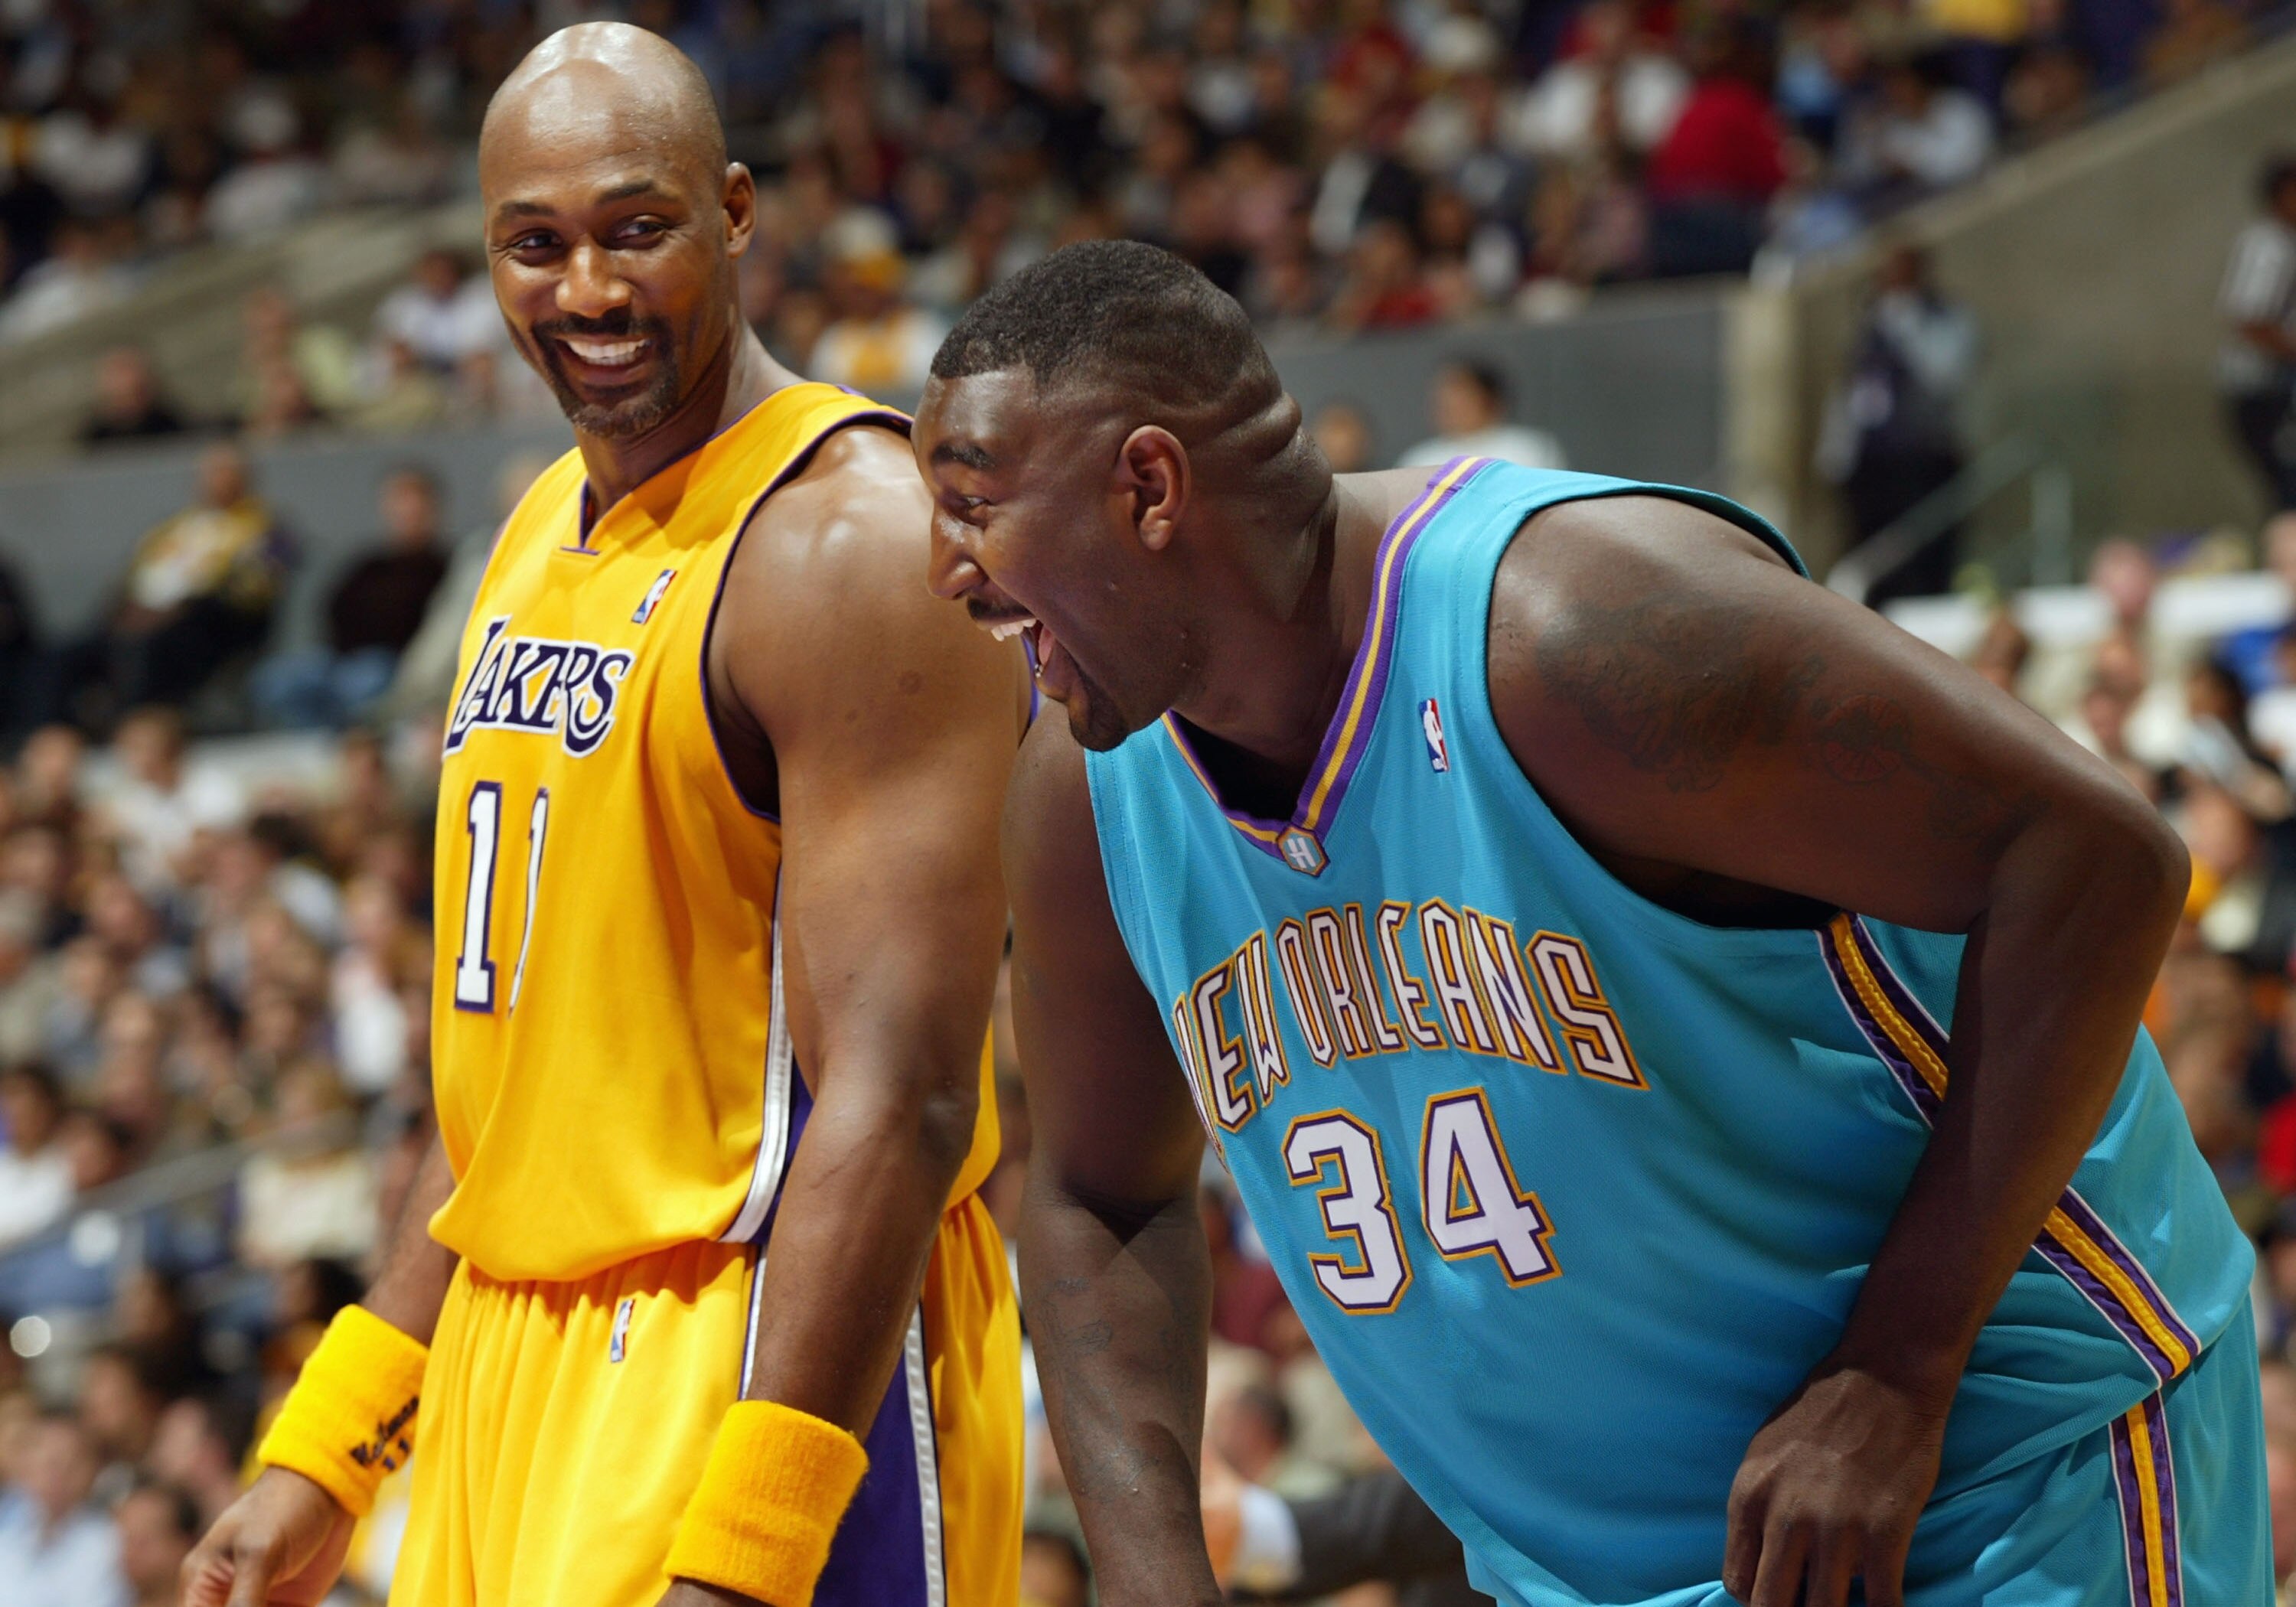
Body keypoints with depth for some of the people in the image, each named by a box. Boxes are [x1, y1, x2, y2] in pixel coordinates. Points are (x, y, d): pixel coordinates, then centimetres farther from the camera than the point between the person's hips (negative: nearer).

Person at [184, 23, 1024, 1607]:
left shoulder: (850, 543, -15)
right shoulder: (546, 535, 13)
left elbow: (900, 1106, -22)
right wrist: (326, 1456, 16)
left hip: (776, 1362, -8)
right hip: (527, 1355, 8)